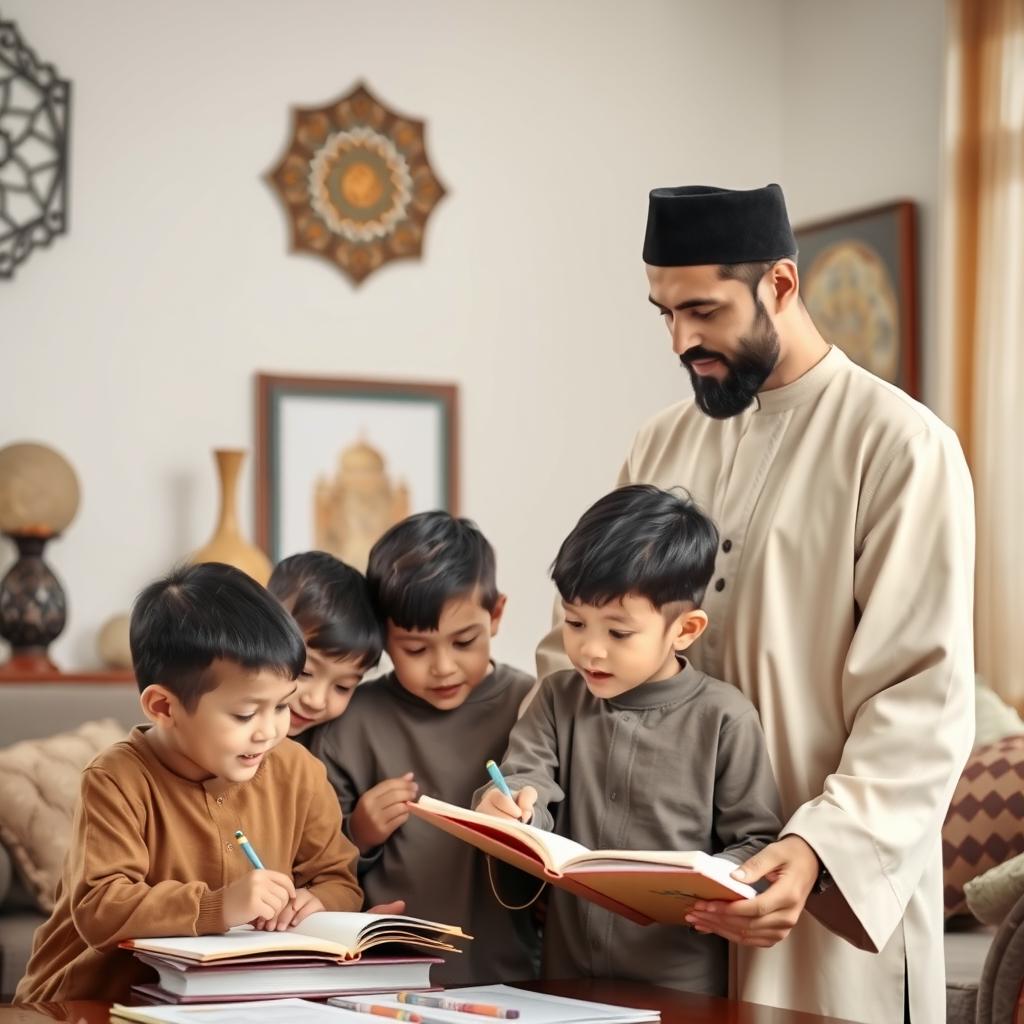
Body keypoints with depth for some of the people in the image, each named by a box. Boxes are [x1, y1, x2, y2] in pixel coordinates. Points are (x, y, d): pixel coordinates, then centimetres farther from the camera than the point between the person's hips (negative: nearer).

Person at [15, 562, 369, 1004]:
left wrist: (315, 902, -14)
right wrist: (218, 907, -33)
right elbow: (99, 910, -24)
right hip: (100, 1000, -3)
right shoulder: (120, 782, -15)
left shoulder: (297, 772, 1)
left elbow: (339, 880, 10)